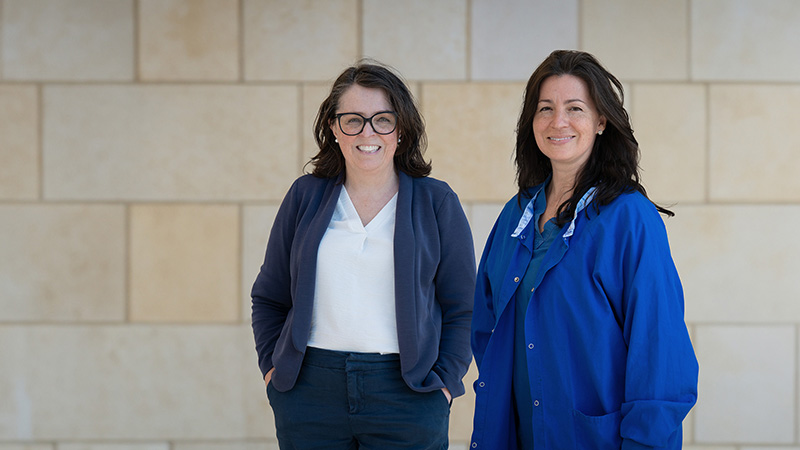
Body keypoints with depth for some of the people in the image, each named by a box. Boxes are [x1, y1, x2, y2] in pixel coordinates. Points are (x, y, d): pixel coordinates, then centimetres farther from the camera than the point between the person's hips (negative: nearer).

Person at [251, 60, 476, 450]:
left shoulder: (437, 202, 4)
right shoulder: (305, 196, 8)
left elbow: (462, 309, 4)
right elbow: (269, 298, 15)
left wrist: (443, 382, -4)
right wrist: (272, 366, 5)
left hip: (405, 393, -1)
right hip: (308, 394, 2)